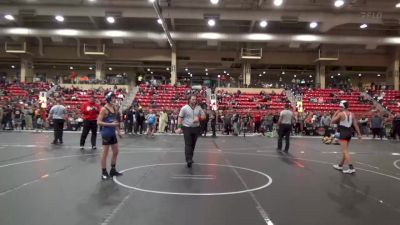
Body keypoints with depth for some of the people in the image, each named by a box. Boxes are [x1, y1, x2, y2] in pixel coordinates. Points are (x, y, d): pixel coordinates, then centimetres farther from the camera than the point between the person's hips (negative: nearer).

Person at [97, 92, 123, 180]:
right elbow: (99, 122, -18)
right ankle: (104, 173, 9)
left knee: (116, 151, 13)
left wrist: (118, 131, 17)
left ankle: (113, 170, 26)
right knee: (105, 153, 0)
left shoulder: (114, 108, 10)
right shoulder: (104, 109, -13)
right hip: (106, 133, -8)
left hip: (113, 133, 8)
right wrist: (110, 124, -25)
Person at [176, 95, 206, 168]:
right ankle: (188, 160, -15)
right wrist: (179, 127, -11)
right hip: (187, 128, -4)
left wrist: (198, 118, -14)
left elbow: (204, 116, 7)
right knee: (188, 144, -11)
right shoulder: (184, 108, -5)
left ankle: (190, 158, 27)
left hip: (196, 128, 4)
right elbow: (180, 118, -2)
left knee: (193, 144, 12)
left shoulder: (199, 108, 5)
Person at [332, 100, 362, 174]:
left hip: (343, 133, -7)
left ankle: (351, 168, -13)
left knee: (345, 151, -7)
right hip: (349, 132, 7)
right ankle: (340, 166, 30)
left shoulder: (340, 114, -12)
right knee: (345, 150, 17)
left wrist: (336, 113, 7)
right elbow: (355, 124, 4)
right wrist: (359, 134, 7)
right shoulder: (352, 114, 5)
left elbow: (333, 121, -4)